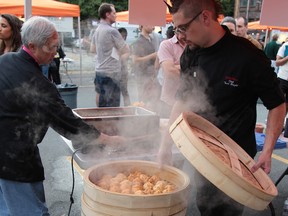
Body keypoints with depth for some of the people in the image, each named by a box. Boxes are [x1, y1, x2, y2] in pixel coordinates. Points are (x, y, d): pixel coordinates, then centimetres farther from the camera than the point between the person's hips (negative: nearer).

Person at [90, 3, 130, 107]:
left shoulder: (97, 30, 10)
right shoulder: (112, 31, -16)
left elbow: (92, 49, 22)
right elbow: (126, 50, -12)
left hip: (99, 70, 9)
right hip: (110, 72, -9)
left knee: (101, 98, 17)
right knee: (112, 106, -4)